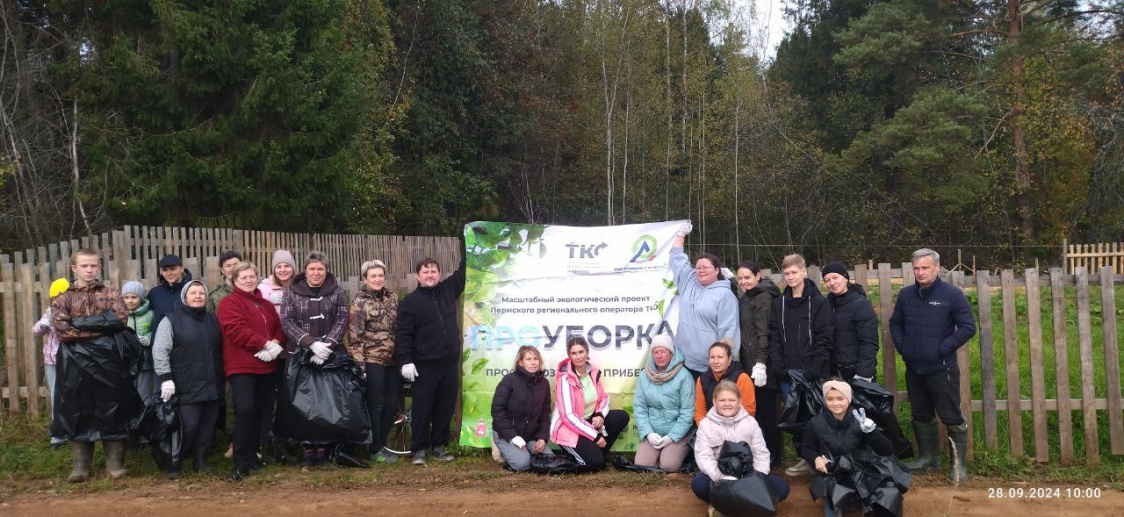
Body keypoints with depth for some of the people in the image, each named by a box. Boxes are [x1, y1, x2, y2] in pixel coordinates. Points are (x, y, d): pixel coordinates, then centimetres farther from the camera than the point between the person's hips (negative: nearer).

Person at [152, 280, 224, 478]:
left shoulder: (213, 320, 15)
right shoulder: (171, 320, -2)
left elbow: (221, 350, 22)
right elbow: (159, 351, -9)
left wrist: (222, 378, 19)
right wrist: (166, 378, -16)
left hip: (212, 385, 5)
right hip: (187, 387, -5)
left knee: (207, 424, 8)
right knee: (188, 425, -8)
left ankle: (200, 460, 22)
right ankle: (173, 462, 8)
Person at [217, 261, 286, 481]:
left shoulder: (265, 305, 19)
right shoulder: (229, 303, -4)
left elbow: (279, 328, 13)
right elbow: (237, 330, -17)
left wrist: (276, 344, -9)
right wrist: (265, 344, -19)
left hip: (266, 365, 7)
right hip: (241, 365, -7)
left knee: (258, 411, 11)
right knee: (245, 409, -18)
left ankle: (252, 457, 21)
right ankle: (241, 464, -12)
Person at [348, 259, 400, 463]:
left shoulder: (392, 297, 9)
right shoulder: (359, 303, -7)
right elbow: (355, 337, -11)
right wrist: (359, 365, -15)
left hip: (392, 360, 6)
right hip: (372, 361, -6)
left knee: (392, 405, 9)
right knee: (376, 406, 2)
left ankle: (381, 444, 24)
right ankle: (376, 450, 13)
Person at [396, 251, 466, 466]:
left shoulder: (448, 290, 10)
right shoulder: (410, 301, -2)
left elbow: (463, 271, 14)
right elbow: (404, 334, -6)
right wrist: (406, 361, -14)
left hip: (450, 363, 4)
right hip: (424, 365, -4)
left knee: (446, 406, 10)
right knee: (422, 407, 2)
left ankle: (439, 445, 21)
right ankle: (419, 449, 11)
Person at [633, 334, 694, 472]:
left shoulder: (683, 376, -10)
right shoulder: (645, 375, 3)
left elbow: (687, 412, -11)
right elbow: (639, 407, 3)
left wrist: (671, 437, -14)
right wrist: (648, 433, -10)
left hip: (678, 433, -3)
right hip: (653, 433, 3)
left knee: (668, 465, -22)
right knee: (641, 464, -15)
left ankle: (682, 450, 10)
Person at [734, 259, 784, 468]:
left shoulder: (763, 298, -11)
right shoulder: (745, 298, 16)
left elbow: (764, 332, -18)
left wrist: (760, 363, -23)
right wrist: (745, 361, 15)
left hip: (761, 364, -9)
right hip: (748, 362, 9)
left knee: (765, 411, -2)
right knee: (755, 409, 12)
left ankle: (772, 456, 6)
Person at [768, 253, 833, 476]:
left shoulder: (819, 302, -3)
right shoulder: (779, 304, 10)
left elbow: (824, 338, -7)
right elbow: (774, 337, 7)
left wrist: (815, 368, -14)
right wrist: (777, 365, -5)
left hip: (813, 373, -4)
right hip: (787, 373, 4)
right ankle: (804, 458, 18)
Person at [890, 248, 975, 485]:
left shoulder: (952, 295, -9)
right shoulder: (905, 294, 6)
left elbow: (967, 327, -10)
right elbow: (895, 323, 18)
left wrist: (943, 348, -13)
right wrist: (901, 346, 5)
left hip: (942, 369, -5)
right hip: (914, 368, 6)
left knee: (951, 417, -2)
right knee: (921, 416, 16)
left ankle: (958, 464, 9)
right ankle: (928, 458, 30)